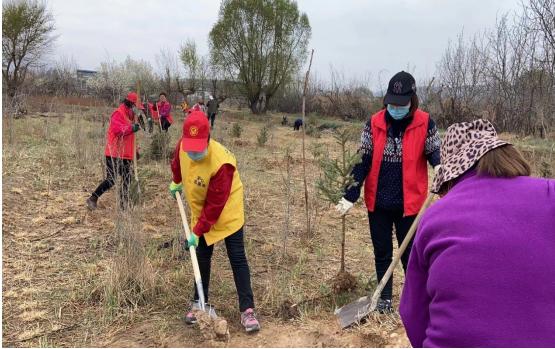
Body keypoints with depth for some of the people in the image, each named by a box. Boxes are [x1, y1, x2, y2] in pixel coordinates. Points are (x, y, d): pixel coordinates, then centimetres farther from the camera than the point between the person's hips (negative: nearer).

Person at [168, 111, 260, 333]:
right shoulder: (183, 145, -17)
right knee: (202, 257, 13)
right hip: (201, 210, 6)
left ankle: (247, 309, 0)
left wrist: (198, 231, -21)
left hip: (226, 211, -6)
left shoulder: (220, 163, -35)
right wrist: (177, 182, 26)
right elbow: (177, 163, 12)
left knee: (237, 258, -5)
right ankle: (198, 302, 27)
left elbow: (215, 205, -27)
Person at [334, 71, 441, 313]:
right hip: (378, 202, 2)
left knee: (409, 254, 10)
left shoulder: (425, 123, -8)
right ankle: (385, 297, 30)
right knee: (382, 253, 14)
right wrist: (350, 196, -10)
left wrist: (440, 167, -25)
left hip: (409, 202, -2)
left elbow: (434, 153, 1)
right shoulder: (374, 123, -5)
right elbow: (363, 161, -4)